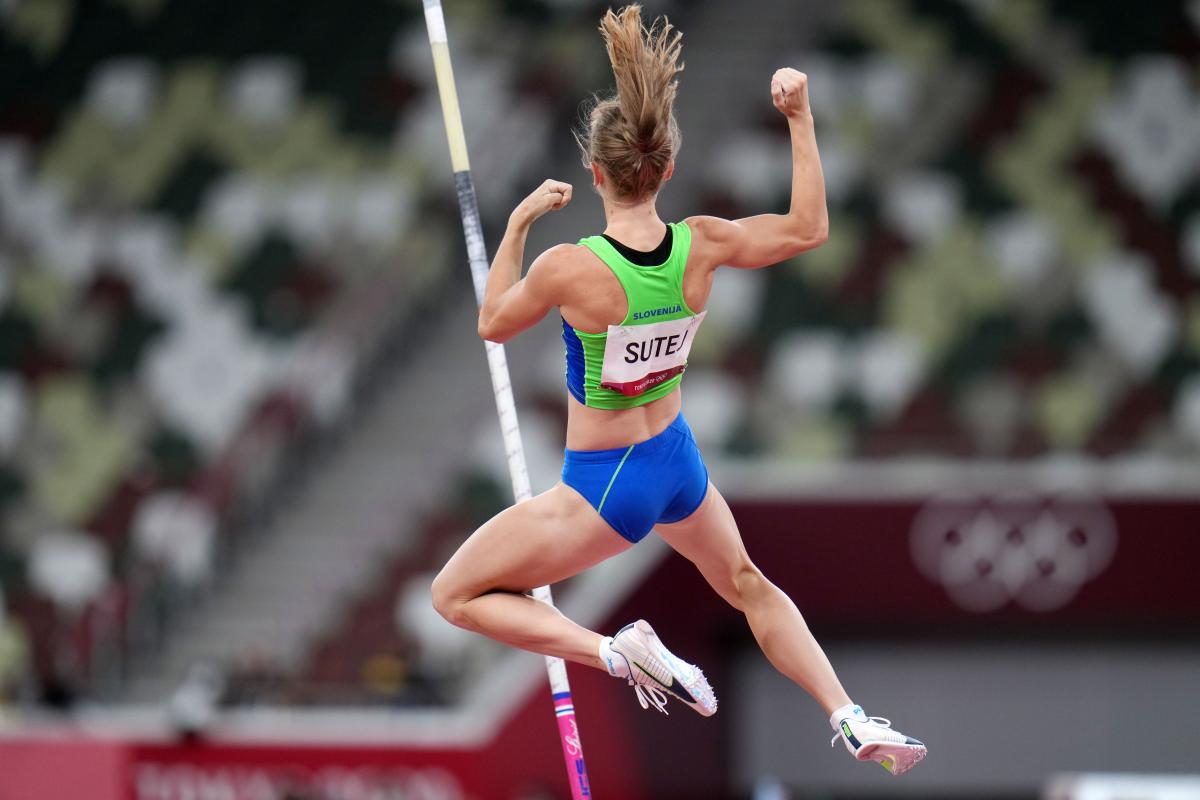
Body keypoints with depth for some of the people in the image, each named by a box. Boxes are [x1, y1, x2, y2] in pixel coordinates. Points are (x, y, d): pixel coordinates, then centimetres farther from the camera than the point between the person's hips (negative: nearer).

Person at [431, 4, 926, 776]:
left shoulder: (568, 269, -26)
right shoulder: (702, 247, -14)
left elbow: (493, 324, -6)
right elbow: (809, 227, 2)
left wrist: (518, 225, -1)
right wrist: (801, 118, 3)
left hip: (603, 487, -5)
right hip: (678, 461, 5)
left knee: (457, 595, 7)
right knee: (748, 583, 33)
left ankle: (617, 652, -9)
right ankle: (851, 719, 29)